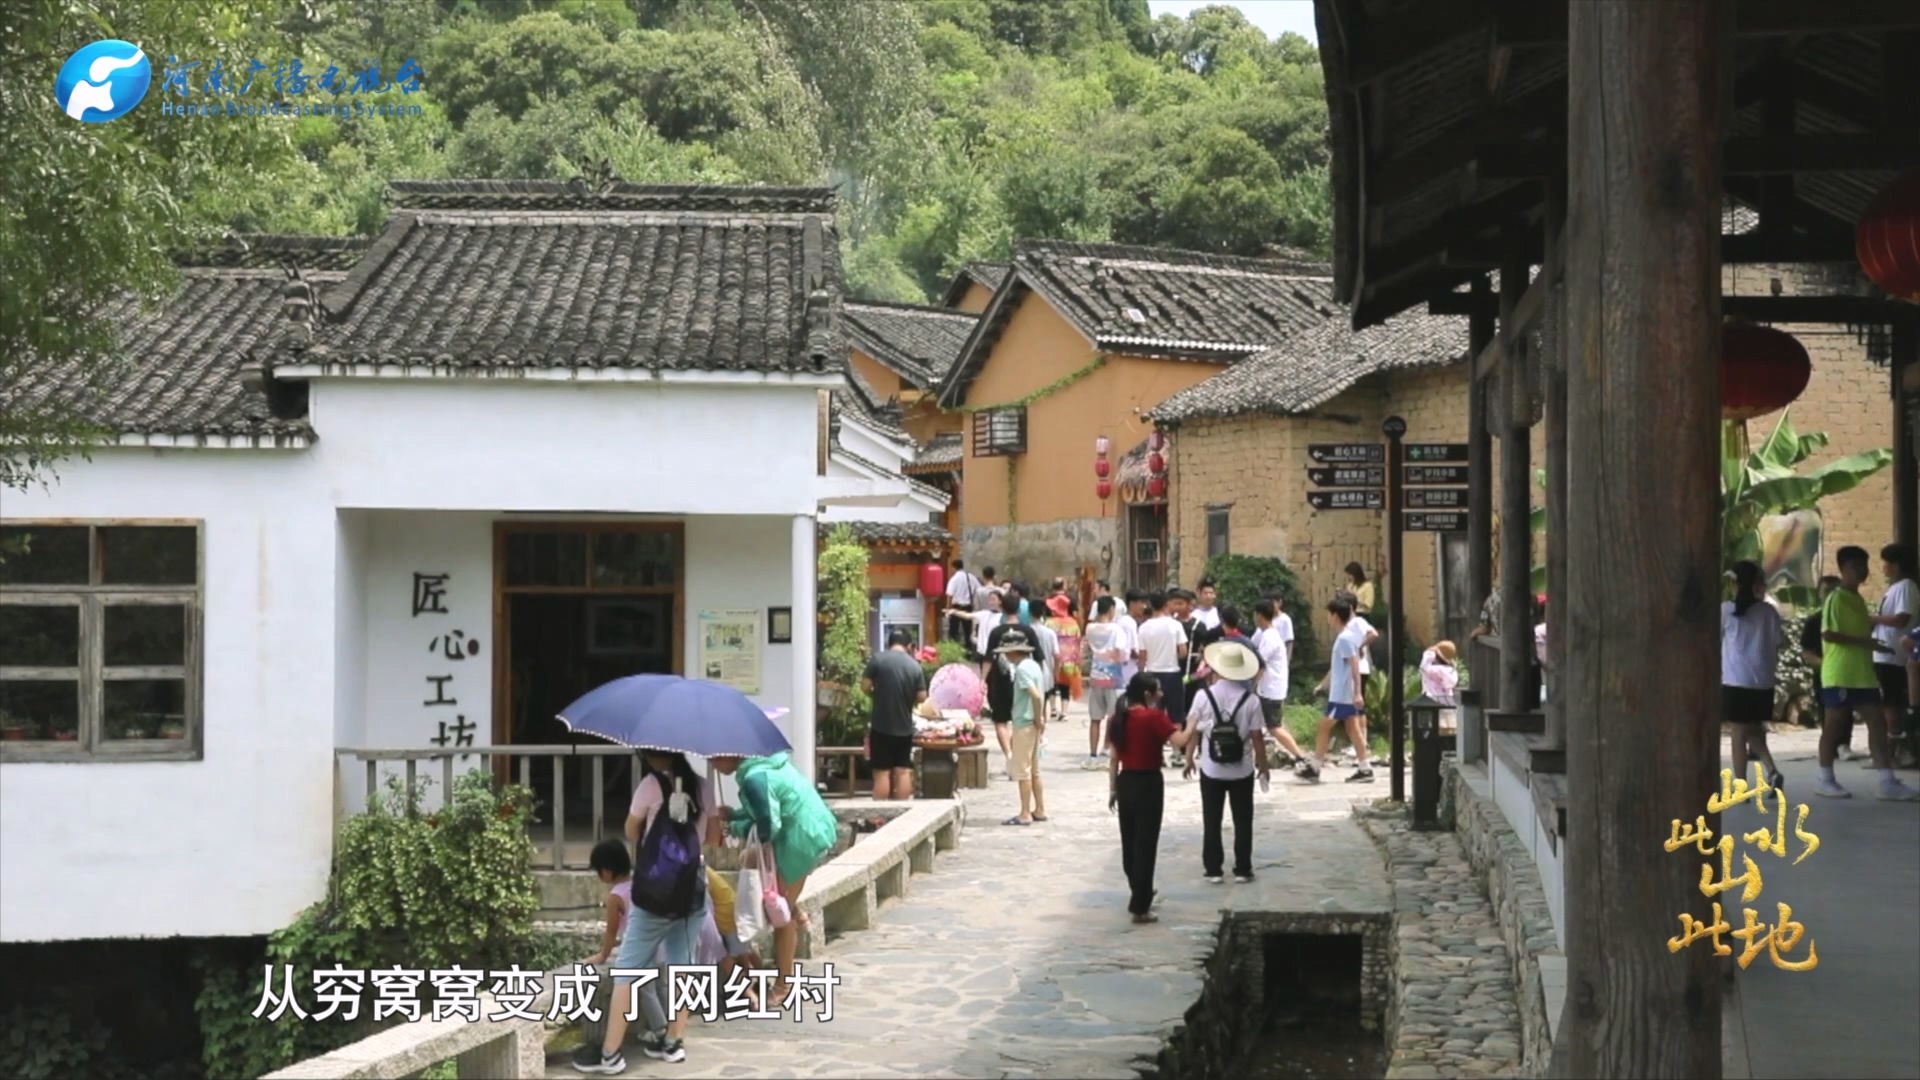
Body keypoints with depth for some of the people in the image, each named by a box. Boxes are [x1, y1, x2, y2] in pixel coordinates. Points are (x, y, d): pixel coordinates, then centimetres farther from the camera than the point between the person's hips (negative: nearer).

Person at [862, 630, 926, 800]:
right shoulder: (915, 666, 0)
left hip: (881, 726, -2)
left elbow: (865, 686, -6)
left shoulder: (878, 659, -7)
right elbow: (922, 697, 1)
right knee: (903, 771, 9)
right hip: (905, 727, 2)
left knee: (882, 772, 2)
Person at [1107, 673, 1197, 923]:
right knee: (1145, 845, -1)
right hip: (1148, 783, -7)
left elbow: (1113, 757, 8)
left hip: (1125, 782, 7)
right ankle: (1140, 907, 0)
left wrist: (1112, 789, 14)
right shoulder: (1153, 717, -15)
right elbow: (1180, 740, -25)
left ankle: (1139, 895, 36)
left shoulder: (1119, 718, 5)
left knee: (1129, 842, 18)